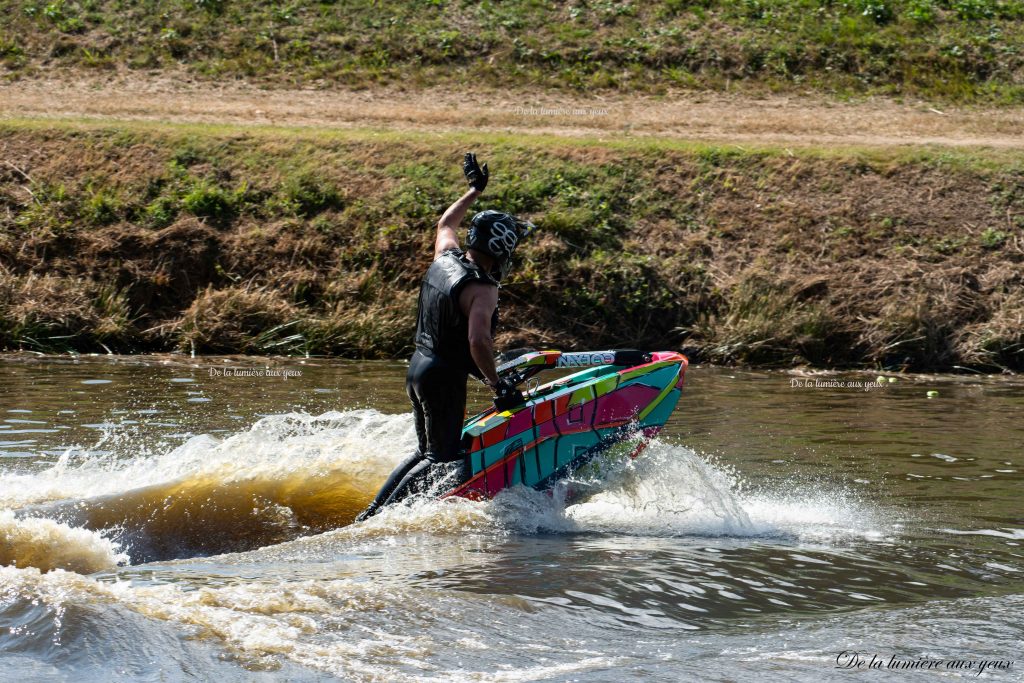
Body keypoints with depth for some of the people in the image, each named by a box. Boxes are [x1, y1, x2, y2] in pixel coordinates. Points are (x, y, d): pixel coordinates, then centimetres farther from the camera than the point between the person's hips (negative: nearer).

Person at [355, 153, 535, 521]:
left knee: (426, 451, 19)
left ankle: (373, 511, 15)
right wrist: (497, 385, -24)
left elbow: (445, 223, 27)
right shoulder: (481, 288, -20)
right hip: (445, 376, -9)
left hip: (418, 366, 9)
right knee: (443, 458, -3)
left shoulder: (445, 257, 4)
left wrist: (474, 190, 36)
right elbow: (478, 340, -32)